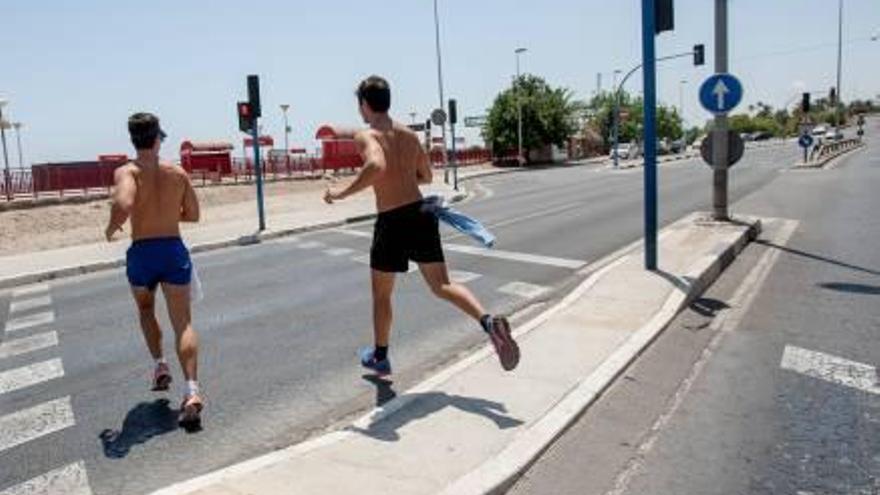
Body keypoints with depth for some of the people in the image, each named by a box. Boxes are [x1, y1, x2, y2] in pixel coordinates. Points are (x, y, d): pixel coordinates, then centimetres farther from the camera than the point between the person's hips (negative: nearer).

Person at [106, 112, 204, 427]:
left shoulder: (127, 172, -8)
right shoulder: (178, 173, 3)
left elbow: (123, 204, -28)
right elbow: (193, 214, 10)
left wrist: (111, 228, -9)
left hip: (141, 253, -1)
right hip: (174, 251, 1)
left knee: (145, 309, 29)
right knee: (183, 324, -2)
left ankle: (160, 365, 22)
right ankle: (192, 391, -15)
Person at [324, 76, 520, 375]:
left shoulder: (365, 136, -8)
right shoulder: (410, 135, 12)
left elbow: (376, 165, -29)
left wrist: (343, 193, -19)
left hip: (392, 223, -5)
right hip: (422, 215, 5)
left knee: (381, 294, 15)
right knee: (442, 286, 8)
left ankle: (380, 358, 31)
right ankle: (489, 322, -17)